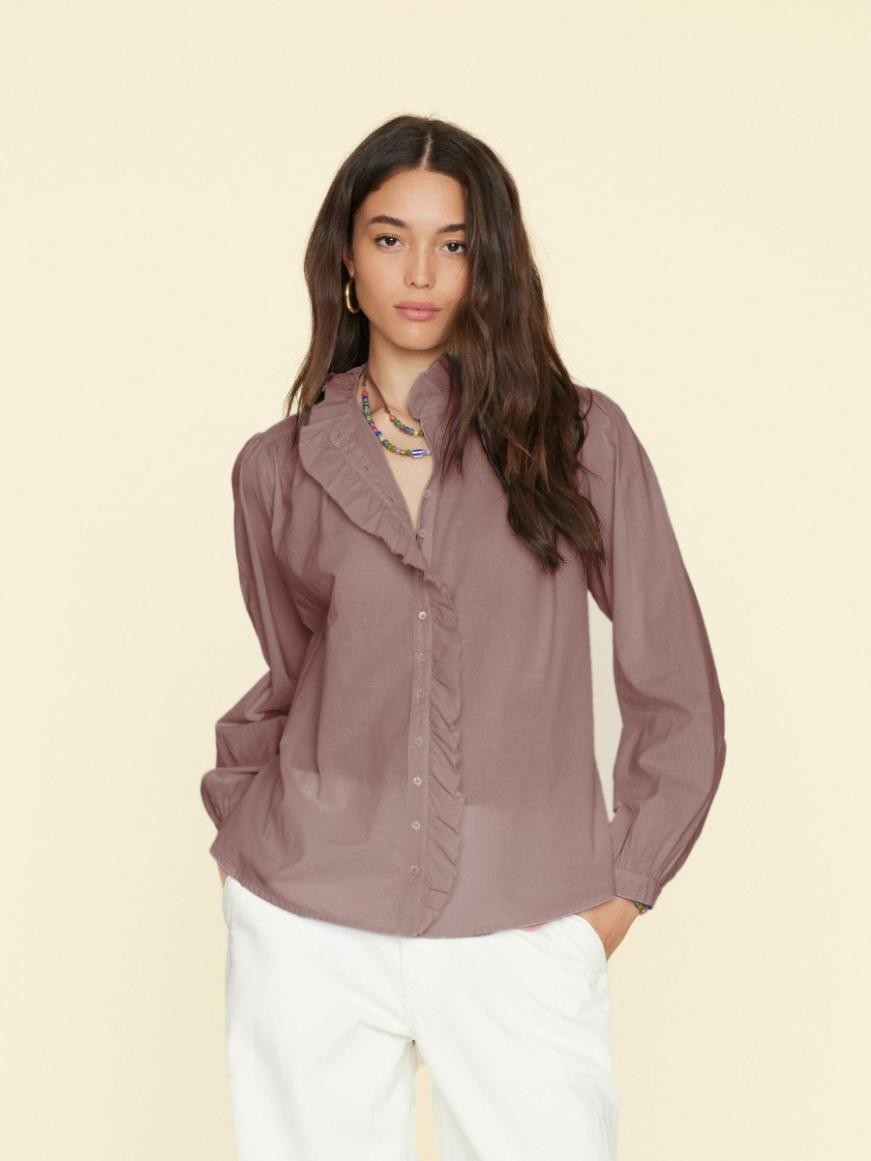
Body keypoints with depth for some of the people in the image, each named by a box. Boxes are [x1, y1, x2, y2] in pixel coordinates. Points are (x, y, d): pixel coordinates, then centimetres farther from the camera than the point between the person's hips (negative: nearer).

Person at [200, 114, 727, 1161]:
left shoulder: (580, 438, 0)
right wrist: (237, 820, 9)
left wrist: (623, 888, 2)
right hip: (309, 927, 2)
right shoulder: (278, 467, 5)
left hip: (518, 935, -1)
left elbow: (677, 692, 3)